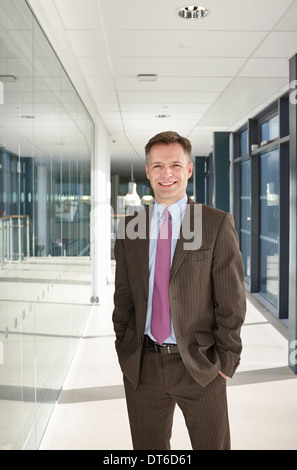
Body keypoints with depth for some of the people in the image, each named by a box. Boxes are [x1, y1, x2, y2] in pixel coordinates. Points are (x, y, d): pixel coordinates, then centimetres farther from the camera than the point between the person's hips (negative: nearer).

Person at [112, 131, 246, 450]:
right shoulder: (129, 228, 5)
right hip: (141, 366, 3)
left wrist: (226, 360, -8)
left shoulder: (218, 224, -5)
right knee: (147, 447, 18)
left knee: (214, 445, 11)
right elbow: (123, 297, 9)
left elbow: (231, 300, -6)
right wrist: (123, 351, 6)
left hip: (200, 366, -2)